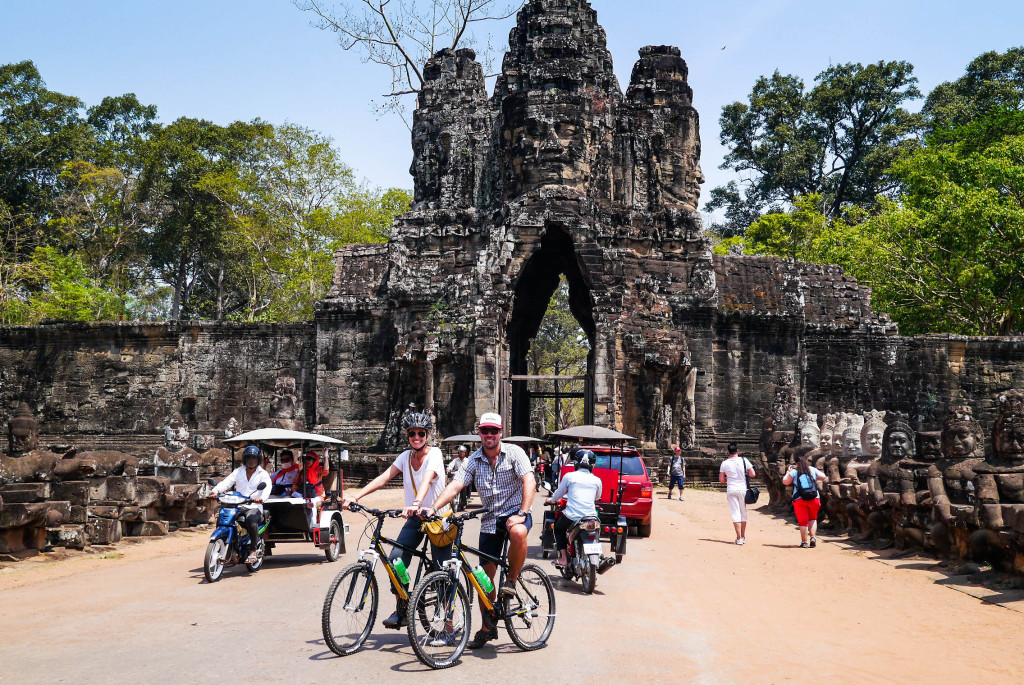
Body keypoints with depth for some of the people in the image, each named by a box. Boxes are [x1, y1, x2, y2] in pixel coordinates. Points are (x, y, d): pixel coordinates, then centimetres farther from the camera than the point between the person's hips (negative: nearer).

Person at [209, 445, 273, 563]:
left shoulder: (263, 474, 8)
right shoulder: (238, 472, 18)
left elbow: (267, 487, -12)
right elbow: (226, 482, 2)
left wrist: (261, 497, -35)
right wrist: (215, 491, -20)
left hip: (254, 506, -4)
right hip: (238, 506, 4)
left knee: (251, 519, -36)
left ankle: (253, 550, -23)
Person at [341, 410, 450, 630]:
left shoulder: (434, 454, -13)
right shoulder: (406, 456, 3)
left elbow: (426, 480, -31)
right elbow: (383, 478, -6)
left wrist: (416, 503, -49)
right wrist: (355, 496, -18)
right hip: (415, 518, 5)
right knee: (396, 558, -14)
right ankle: (401, 609, 1)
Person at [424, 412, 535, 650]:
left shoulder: (514, 452, -8)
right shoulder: (473, 460, 1)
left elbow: (529, 482, -18)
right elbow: (454, 486, -9)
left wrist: (522, 513, -30)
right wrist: (433, 508, -25)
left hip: (515, 513, -4)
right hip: (490, 519, 4)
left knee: (518, 533, -39)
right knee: (485, 575, 3)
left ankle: (512, 579, -12)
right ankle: (487, 627, 19)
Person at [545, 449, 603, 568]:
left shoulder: (569, 476, 0)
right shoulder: (597, 480, 7)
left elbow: (559, 493, 13)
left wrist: (551, 499, 35)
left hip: (572, 516, -3)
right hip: (591, 517, 3)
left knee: (558, 528, 24)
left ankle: (563, 558, 12)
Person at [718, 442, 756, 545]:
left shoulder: (725, 463, -3)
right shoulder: (744, 460, -5)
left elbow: (721, 479, 0)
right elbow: (752, 474, -5)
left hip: (731, 490, 0)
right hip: (742, 489, 0)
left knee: (735, 513, 2)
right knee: (743, 513, 13)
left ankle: (739, 538, -2)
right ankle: (743, 537, 21)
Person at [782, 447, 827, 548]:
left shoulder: (794, 472, -2)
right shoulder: (812, 469, 5)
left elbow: (785, 481, 3)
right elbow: (823, 477, 12)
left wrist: (788, 472, 16)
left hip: (799, 500, -2)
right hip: (814, 498, 2)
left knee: (803, 521, 4)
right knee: (812, 519, 19)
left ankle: (804, 541, 6)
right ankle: (813, 537, 4)